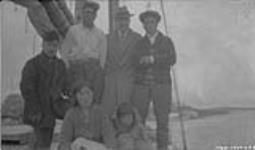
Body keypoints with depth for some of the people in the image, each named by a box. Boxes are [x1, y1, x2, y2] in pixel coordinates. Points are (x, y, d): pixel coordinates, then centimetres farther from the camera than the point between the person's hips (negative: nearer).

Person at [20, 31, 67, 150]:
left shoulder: (60, 65, 11)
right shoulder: (32, 64, -9)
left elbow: (62, 87, 18)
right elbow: (26, 89, -13)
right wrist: (35, 111, -18)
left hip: (52, 112, 7)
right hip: (39, 113, -7)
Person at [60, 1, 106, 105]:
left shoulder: (100, 34, 15)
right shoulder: (73, 30, 12)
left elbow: (103, 55, 14)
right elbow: (64, 51, 11)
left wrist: (99, 69, 1)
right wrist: (68, 68, 2)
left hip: (94, 68, 1)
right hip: (75, 68, 0)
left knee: (95, 99, -10)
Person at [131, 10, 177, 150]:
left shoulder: (166, 41, 10)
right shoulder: (139, 43, 12)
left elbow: (172, 59, -6)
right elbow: (135, 63, -3)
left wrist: (152, 59, -16)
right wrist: (159, 60, -16)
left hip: (161, 83, 0)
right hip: (141, 84, 1)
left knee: (162, 119, -1)